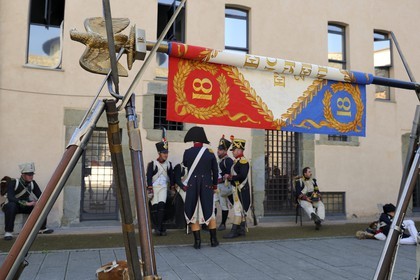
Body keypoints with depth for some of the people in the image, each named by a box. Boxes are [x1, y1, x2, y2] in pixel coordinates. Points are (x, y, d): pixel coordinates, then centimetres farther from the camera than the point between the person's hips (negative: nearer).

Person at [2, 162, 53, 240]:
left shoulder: (32, 183, -7)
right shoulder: (13, 182, -21)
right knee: (11, 205, -39)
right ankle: (8, 232, -30)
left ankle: (42, 228, -2)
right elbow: (10, 198, -33)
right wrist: (26, 203, -41)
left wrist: (38, 202, -29)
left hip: (24, 206, 5)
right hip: (13, 205, -5)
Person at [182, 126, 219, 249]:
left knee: (193, 212, 8)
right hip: (207, 186, 1)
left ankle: (197, 241, 7)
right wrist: (215, 185, 17)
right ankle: (213, 239, 18)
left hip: (192, 186, -1)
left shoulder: (187, 152, -6)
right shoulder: (210, 153, -3)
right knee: (209, 211, 13)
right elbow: (215, 170, 5)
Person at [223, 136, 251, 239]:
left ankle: (234, 231, -5)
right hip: (237, 189, 10)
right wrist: (228, 177, 4)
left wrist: (230, 177, -20)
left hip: (240, 190, -10)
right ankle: (242, 230, 21)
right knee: (241, 210, 14)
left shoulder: (243, 161, -16)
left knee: (238, 209, -7)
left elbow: (242, 176, -26)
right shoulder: (237, 161, 14)